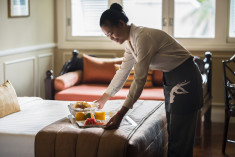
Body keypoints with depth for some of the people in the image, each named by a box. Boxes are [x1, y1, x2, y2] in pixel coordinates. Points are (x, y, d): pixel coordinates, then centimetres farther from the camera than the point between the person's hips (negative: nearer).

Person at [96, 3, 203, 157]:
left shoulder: (143, 37, -25)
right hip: (171, 79, 10)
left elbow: (140, 80, -28)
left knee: (179, 136, -6)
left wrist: (120, 114, -28)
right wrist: (104, 98, 19)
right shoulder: (130, 41, 4)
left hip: (185, 79, -10)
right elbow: (123, 72, 15)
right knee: (172, 132, 15)